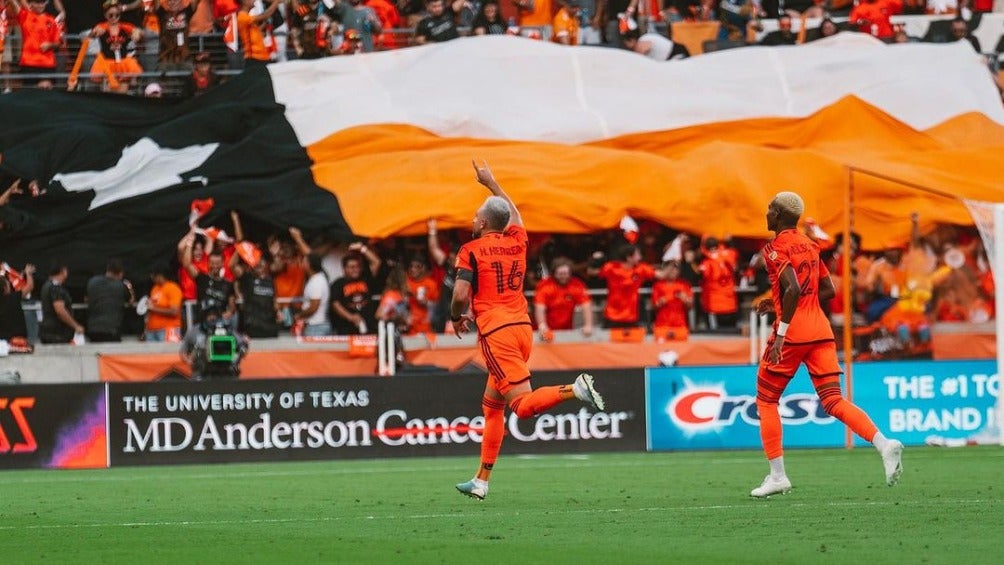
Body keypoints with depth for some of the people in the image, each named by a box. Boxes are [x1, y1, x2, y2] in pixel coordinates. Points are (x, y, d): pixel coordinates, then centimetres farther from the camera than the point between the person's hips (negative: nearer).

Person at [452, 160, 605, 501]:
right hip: (523, 327, 7)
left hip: (495, 332, -7)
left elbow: (460, 295, -12)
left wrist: (457, 318, 9)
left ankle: (575, 390, -37)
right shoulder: (517, 241, 13)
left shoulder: (471, 250, -3)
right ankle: (481, 481, 16)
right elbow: (514, 214, 36)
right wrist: (491, 183, 48)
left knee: (524, 406, -14)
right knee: (491, 406, 16)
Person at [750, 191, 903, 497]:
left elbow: (793, 289, -22)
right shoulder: (809, 245, 17)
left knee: (766, 400, 9)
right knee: (833, 401, 2)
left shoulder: (776, 248, -7)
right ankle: (884, 444, -21)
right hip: (821, 331, 7)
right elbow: (828, 290, 21)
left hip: (793, 333, -7)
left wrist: (781, 332, -21)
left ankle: (777, 476, 6)